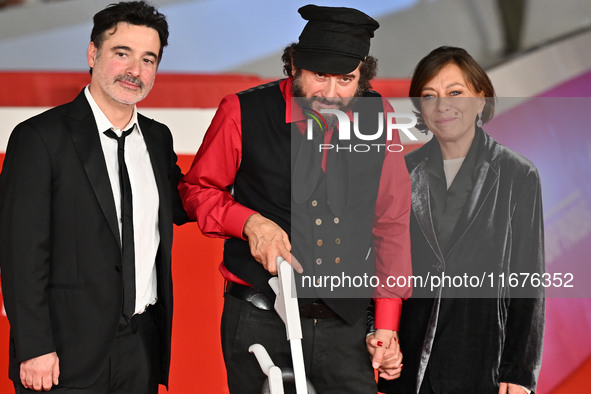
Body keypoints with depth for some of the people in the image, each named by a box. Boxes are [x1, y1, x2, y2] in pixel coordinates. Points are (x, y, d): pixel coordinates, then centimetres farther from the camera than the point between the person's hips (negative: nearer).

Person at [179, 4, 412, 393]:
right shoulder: (243, 113, -7)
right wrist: (250, 222, -13)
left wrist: (387, 325, 4)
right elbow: (196, 189, 7)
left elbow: (392, 223, 7)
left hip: (344, 321, 2)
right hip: (258, 320, -1)